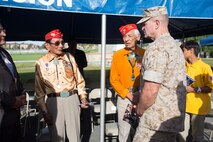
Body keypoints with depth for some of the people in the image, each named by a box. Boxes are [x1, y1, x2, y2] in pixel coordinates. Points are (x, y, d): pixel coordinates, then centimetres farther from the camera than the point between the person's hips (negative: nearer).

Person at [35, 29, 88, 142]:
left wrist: (83, 97, 5)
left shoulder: (69, 57, 6)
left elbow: (79, 79, 11)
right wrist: (44, 111, -2)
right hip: (54, 101, -1)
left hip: (72, 99, 2)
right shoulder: (41, 63, -2)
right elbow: (39, 90, 1)